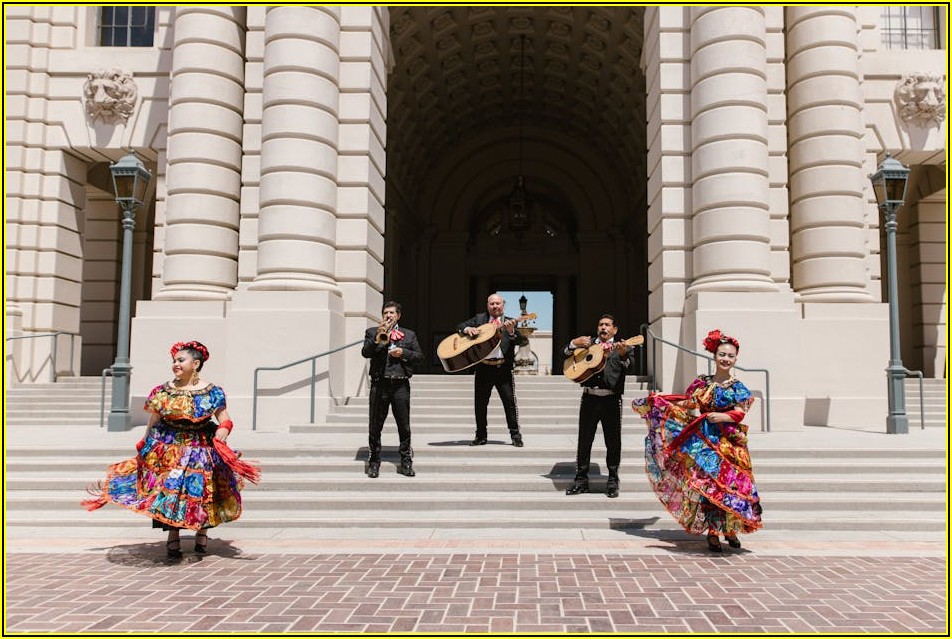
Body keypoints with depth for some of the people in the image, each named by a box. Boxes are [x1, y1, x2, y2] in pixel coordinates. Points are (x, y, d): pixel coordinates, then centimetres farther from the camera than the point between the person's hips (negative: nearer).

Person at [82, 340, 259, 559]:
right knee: (168, 491, -3)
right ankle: (173, 538, 8)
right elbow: (153, 423, 8)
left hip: (200, 450, -1)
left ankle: (202, 532, 27)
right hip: (168, 448, 1)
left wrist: (220, 437, -20)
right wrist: (145, 448, 9)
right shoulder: (163, 391, 0)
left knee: (200, 492, 5)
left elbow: (225, 421, -1)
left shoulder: (211, 392, -5)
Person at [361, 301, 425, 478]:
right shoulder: (372, 332, 11)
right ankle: (374, 462, 12)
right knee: (375, 425, 3)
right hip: (380, 383, -1)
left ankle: (406, 462, 11)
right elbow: (365, 352, -4)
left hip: (401, 385, 1)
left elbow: (419, 356, 10)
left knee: (404, 425, 3)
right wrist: (378, 337, -17)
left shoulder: (409, 334, 15)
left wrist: (404, 353, -6)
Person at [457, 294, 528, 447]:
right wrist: (467, 329, -8)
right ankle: (481, 436, 18)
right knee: (480, 402, 6)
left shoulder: (510, 323, 8)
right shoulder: (479, 319, 13)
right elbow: (459, 326, 14)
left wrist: (511, 332, -22)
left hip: (503, 367, -2)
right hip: (483, 367, 2)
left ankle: (515, 435, 6)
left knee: (509, 401, -4)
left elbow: (523, 341, -3)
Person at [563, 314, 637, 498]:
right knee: (584, 440, 5)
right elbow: (565, 354, 13)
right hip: (589, 397, 2)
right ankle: (581, 480, 14)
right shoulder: (587, 343, 17)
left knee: (613, 441, 3)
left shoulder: (623, 347, 9)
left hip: (611, 399, -2)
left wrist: (623, 355, -26)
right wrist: (574, 343, -6)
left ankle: (613, 481, 15)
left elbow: (631, 368, -7)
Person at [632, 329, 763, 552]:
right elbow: (685, 404, 10)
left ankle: (730, 529, 18)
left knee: (731, 485, -1)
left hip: (730, 443, 0)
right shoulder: (702, 383, 7)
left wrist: (722, 417, -21)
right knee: (708, 485, -3)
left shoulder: (739, 388, 4)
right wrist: (658, 400, 5)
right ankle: (712, 532, 4)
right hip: (706, 440, 0)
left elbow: (740, 413, -5)